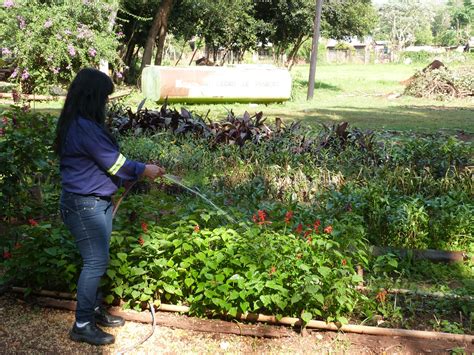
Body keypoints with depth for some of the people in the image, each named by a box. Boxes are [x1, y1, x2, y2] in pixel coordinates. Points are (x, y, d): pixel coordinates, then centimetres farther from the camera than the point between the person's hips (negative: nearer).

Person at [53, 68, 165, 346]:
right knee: (96, 262, -4)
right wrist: (144, 170, -2)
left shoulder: (82, 124, 10)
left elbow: (106, 160, 14)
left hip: (97, 202, 10)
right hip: (85, 206, -10)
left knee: (97, 261, 17)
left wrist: (139, 170, 11)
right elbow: (113, 162, -16)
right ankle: (82, 325, 7)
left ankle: (95, 310, 31)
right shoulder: (84, 128, -22)